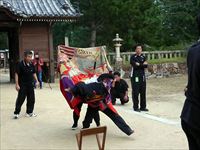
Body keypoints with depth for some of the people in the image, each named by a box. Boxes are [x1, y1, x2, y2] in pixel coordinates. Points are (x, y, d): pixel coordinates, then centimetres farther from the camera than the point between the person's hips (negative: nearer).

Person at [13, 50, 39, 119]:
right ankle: (16, 113, 8)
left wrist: (36, 80, 6)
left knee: (31, 99, 9)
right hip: (22, 85, -6)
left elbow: (34, 73, 17)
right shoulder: (20, 64, -13)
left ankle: (29, 112, 23)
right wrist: (17, 84, -16)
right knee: (20, 99, -4)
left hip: (30, 85, 6)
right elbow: (16, 74, -12)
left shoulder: (31, 65, 4)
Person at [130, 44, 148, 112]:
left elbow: (146, 66, -3)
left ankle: (143, 106, 15)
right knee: (135, 92, -5)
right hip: (135, 76, -4)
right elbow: (134, 65, -16)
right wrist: (142, 64, -14)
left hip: (142, 76, 5)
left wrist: (139, 64, -16)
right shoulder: (133, 57, 0)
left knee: (143, 92, 6)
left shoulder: (143, 57, 12)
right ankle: (135, 107, 3)